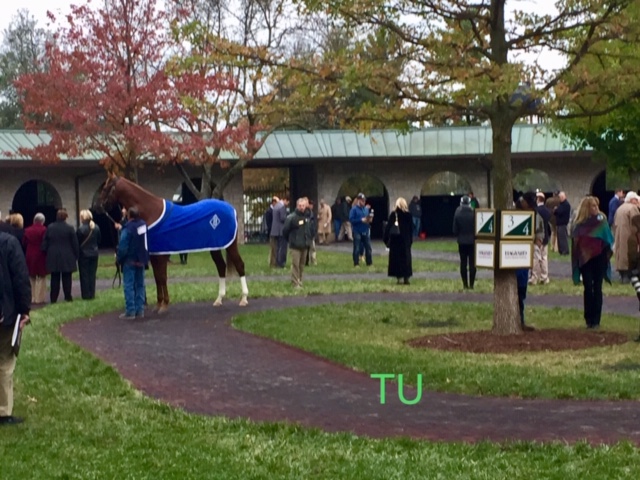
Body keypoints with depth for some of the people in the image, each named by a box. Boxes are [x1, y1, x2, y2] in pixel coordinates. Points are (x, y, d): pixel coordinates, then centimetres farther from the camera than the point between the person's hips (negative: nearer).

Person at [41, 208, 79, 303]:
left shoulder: (49, 228, 1)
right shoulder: (69, 228, -8)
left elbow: (45, 243, 4)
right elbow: (75, 244, -5)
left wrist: (46, 252, 15)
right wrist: (76, 255, 5)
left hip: (53, 257, 2)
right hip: (66, 257, -2)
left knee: (55, 278, 7)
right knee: (66, 278, 4)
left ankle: (53, 298, 6)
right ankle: (68, 296, 5)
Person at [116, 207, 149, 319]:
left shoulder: (128, 228, -19)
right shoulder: (143, 225, 0)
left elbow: (123, 247, -17)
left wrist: (119, 259, -5)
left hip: (130, 261, -7)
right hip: (141, 261, 7)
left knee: (129, 286, -2)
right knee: (140, 285, 13)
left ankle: (130, 312, -3)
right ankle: (140, 310, 16)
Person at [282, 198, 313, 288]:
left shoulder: (307, 217, 9)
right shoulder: (291, 217, -12)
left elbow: (310, 229, 22)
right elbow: (285, 230, -6)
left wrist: (309, 239, 15)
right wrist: (290, 240, 3)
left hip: (305, 246, 6)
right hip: (295, 246, -6)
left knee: (302, 265, 11)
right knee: (295, 264, -9)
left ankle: (300, 281, 20)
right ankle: (295, 283, -6)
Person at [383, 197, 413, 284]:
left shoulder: (393, 214, -6)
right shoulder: (408, 215, -3)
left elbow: (388, 227, -6)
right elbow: (411, 229, 1)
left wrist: (385, 239, 0)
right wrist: (410, 240, 10)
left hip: (394, 239, 0)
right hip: (405, 240, 0)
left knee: (396, 258, 5)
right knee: (405, 258, 7)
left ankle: (398, 278, 2)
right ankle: (406, 278, 4)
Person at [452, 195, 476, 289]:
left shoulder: (457, 213, -7)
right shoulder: (473, 213, -13)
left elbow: (455, 229, -2)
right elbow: (476, 228, -7)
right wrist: (475, 237, 10)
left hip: (462, 242, 2)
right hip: (472, 241, -1)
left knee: (463, 263, 8)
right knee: (472, 263, 3)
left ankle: (465, 284, 8)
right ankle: (471, 284, 1)